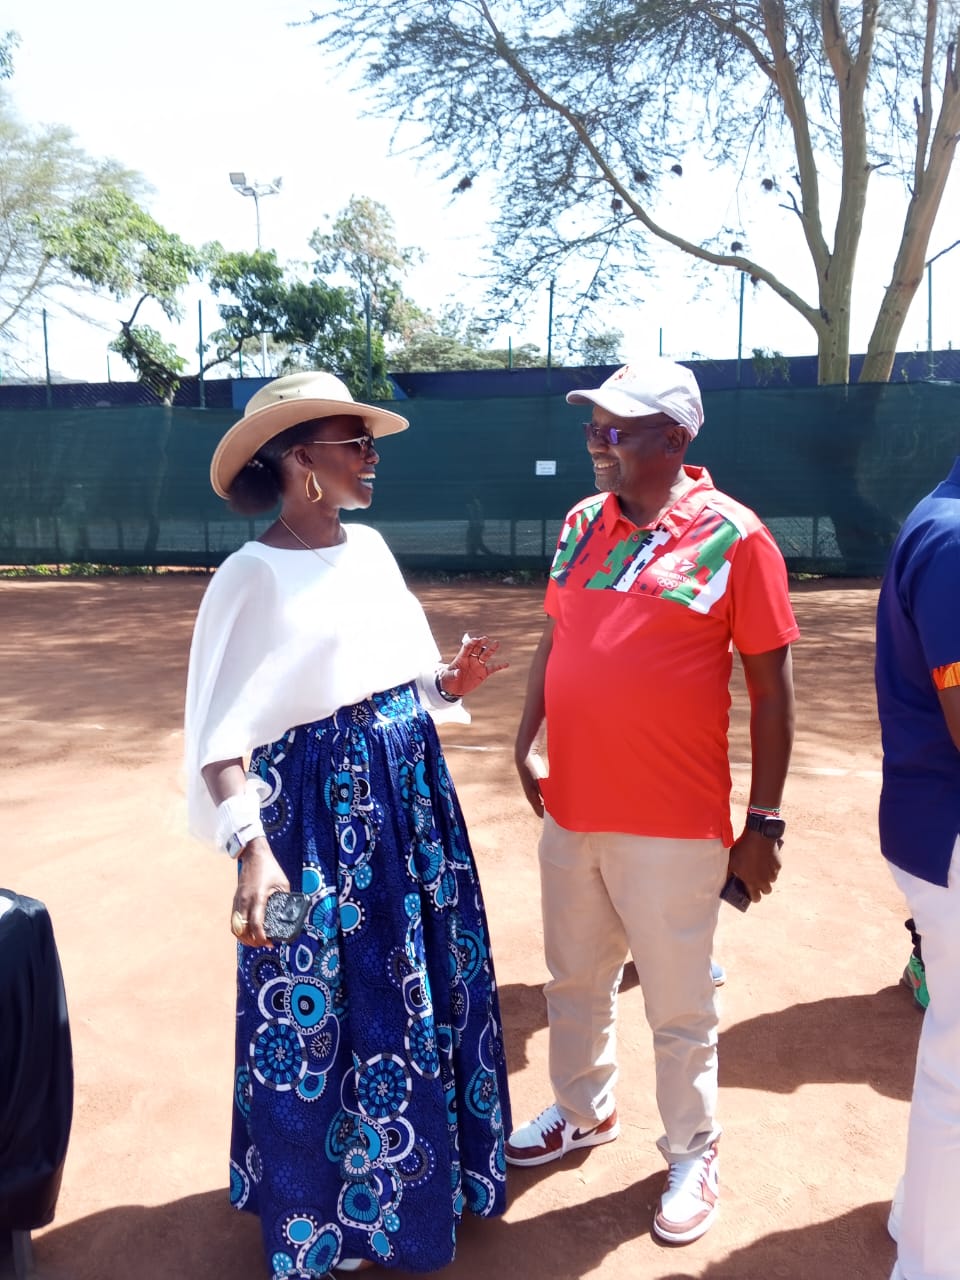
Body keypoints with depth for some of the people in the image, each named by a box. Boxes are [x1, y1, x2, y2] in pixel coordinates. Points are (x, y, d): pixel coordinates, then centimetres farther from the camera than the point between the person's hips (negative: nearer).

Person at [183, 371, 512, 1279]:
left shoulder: (370, 546, 7)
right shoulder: (253, 575, -16)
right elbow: (219, 737, -20)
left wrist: (450, 683, -3)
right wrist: (253, 849, -31)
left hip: (410, 802, 7)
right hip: (319, 815, -7)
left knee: (425, 992, 19)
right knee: (326, 1016, 8)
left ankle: (416, 1171, 45)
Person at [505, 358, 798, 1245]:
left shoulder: (732, 535, -12)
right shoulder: (582, 523, 4)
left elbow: (772, 686, -9)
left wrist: (764, 821, -8)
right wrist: (528, 744, 5)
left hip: (673, 824, -5)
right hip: (570, 808, 6)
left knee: (678, 1008, 12)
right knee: (575, 982, 22)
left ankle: (692, 1156, 37)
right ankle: (584, 1112, 47)